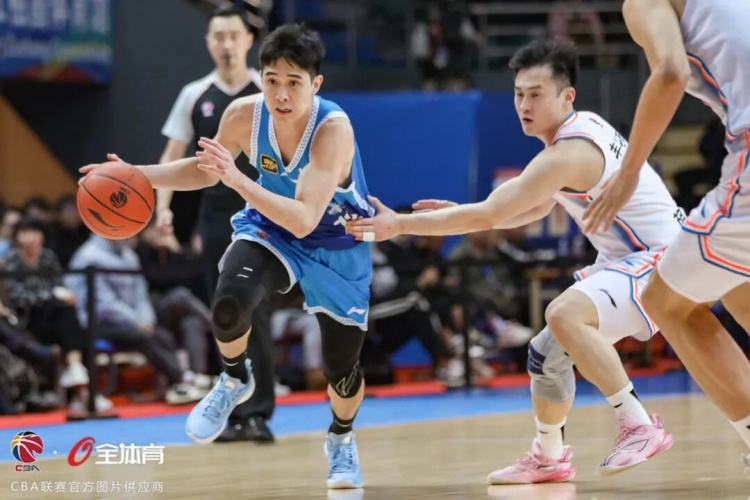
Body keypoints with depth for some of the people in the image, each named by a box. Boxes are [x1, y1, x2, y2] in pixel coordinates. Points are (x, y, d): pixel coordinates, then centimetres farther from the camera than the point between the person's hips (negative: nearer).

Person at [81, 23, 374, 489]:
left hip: (336, 245, -2)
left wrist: (237, 178, -51)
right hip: (271, 228, 2)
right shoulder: (245, 114, -22)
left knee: (341, 368, 4)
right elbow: (205, 169, 0)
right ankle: (234, 381, 6)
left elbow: (304, 220, -42)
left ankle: (342, 439, 40)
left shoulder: (334, 128, -36)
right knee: (228, 308, -28)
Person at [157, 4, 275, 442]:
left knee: (256, 316, -10)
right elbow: (172, 157, 10)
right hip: (216, 219, 3)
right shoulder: (195, 96, 7)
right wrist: (163, 206, -3)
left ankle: (259, 411, -10)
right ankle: (236, 412, 11)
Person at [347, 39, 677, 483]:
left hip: (659, 261, -10)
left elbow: (486, 216, -25)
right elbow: (535, 209, 19)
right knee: (548, 352, 13)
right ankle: (549, 458, 32)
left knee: (564, 314, -32)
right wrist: (463, 214, 6)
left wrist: (400, 224, -21)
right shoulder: (581, 128, 7)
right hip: (624, 259, 10)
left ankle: (641, 427, -27)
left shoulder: (567, 154, -24)